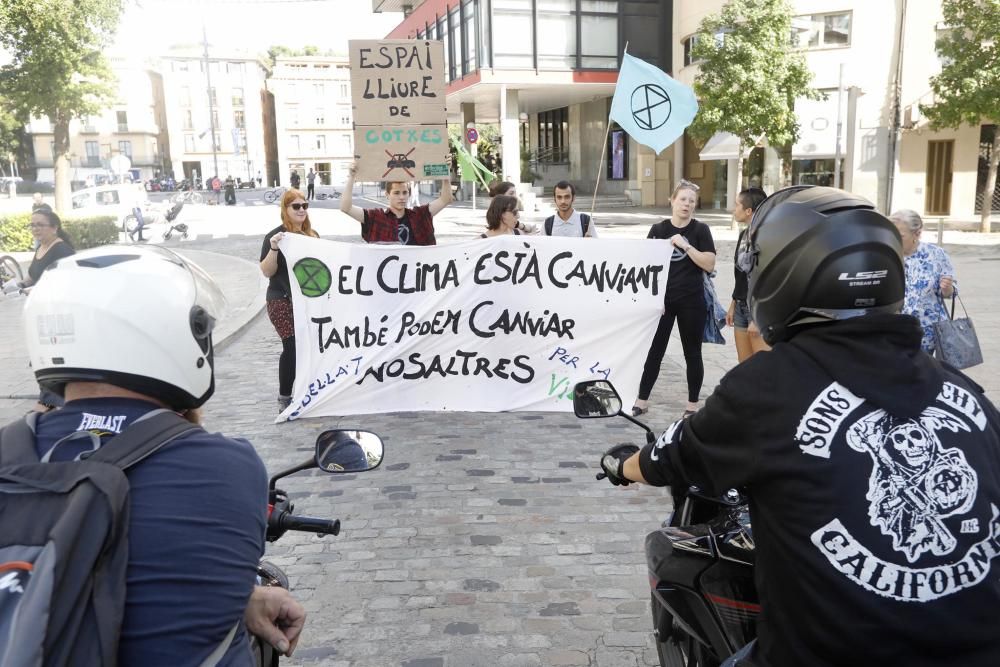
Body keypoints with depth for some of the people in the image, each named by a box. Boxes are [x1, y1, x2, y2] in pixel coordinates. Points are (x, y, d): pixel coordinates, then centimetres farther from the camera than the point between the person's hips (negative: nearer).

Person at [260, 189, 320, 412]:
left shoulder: (312, 235, 10)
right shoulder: (275, 236, -5)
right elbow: (267, 271, -10)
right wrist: (273, 248, -24)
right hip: (283, 301, -5)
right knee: (293, 347, -11)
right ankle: (284, 398, 2)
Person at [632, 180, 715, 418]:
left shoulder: (700, 230, 0)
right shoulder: (658, 229, 3)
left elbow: (709, 265, -9)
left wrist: (685, 246, -18)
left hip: (691, 302, -1)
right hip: (662, 300, 1)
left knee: (692, 353, 8)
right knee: (653, 351, 4)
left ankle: (692, 405, 19)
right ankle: (642, 401, 14)